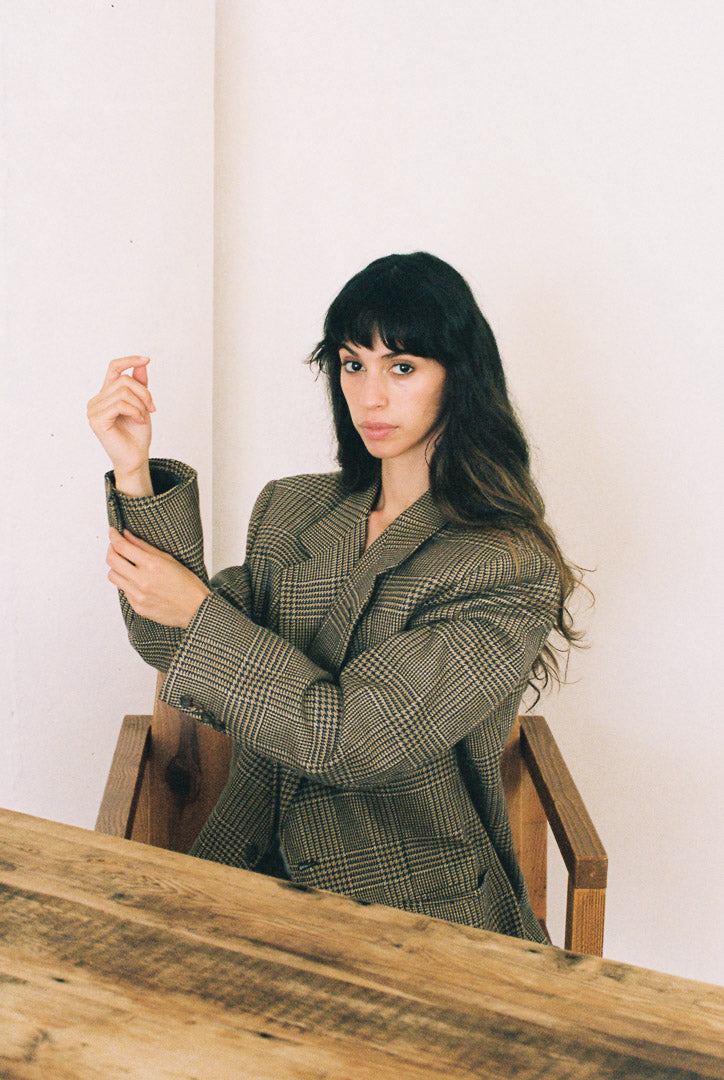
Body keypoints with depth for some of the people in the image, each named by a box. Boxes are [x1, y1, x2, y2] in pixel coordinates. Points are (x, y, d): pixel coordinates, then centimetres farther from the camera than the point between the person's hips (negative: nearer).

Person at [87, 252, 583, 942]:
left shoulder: (513, 571, -10)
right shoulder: (289, 511, 9)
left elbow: (359, 737, -16)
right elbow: (176, 649, -2)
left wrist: (199, 612, -13)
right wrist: (134, 475, -11)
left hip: (415, 910, -4)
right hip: (252, 871, 5)